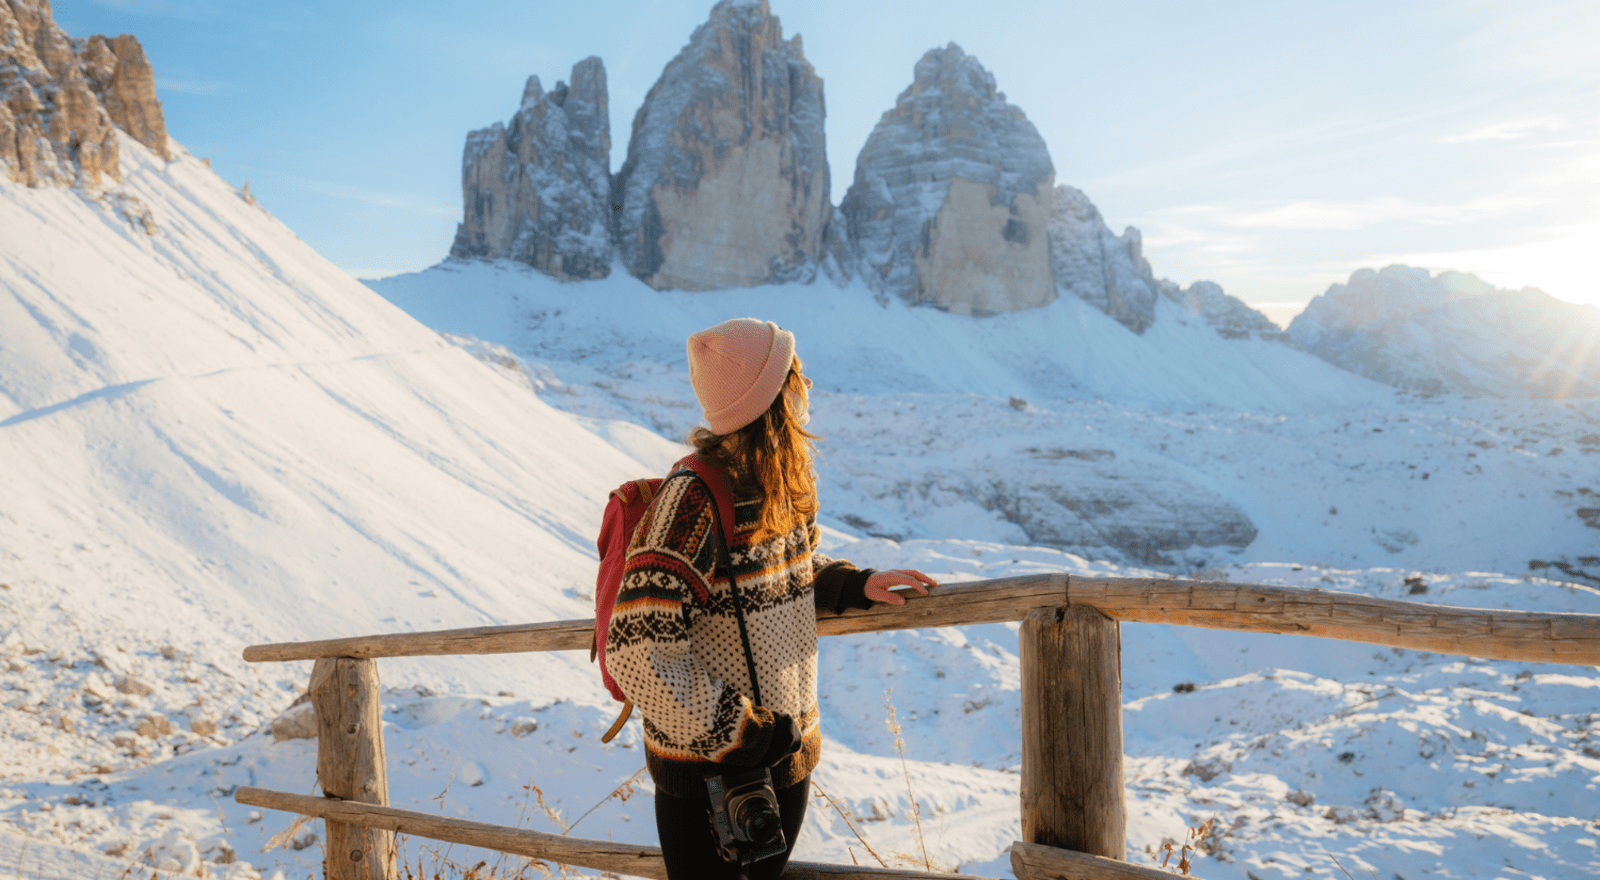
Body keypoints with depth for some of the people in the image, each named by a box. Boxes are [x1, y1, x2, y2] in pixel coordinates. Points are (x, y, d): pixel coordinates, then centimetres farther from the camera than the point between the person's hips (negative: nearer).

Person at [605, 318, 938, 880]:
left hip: (790, 753, 7)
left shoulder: (785, 484, 0)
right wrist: (738, 735, -23)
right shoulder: (695, 497, -25)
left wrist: (856, 584, 2)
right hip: (707, 769, -7)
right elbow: (637, 653, -27)